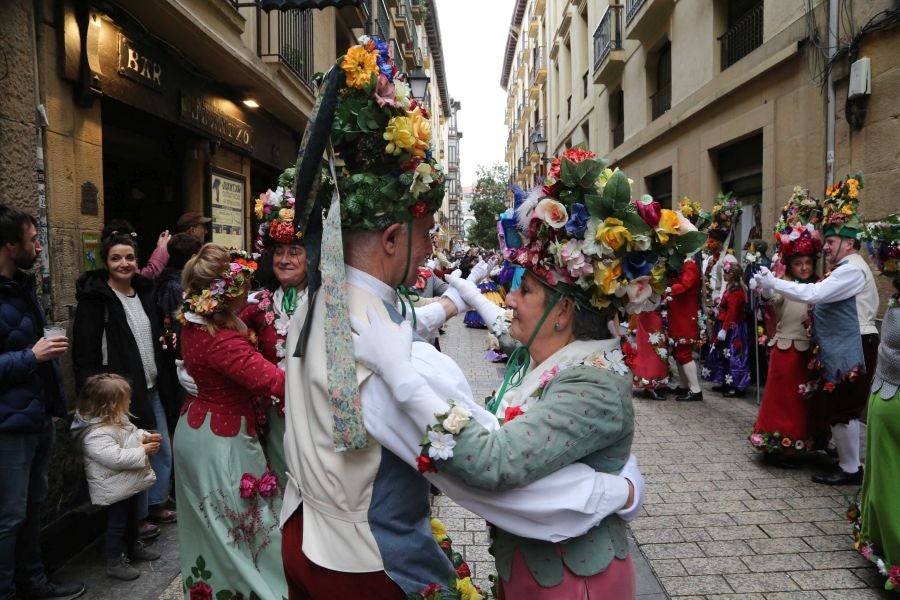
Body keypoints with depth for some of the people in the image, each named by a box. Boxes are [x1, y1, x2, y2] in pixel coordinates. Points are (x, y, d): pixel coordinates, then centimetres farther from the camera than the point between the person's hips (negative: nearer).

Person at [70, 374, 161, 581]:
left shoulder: (118, 420, 2)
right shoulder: (96, 435, -30)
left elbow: (132, 433, 18)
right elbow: (116, 458, -36)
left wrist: (146, 437, -3)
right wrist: (143, 451, -27)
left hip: (130, 483, 10)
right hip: (115, 490, -10)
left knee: (132, 517, 25)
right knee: (117, 524, 5)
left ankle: (134, 546, 44)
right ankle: (115, 563, 19)